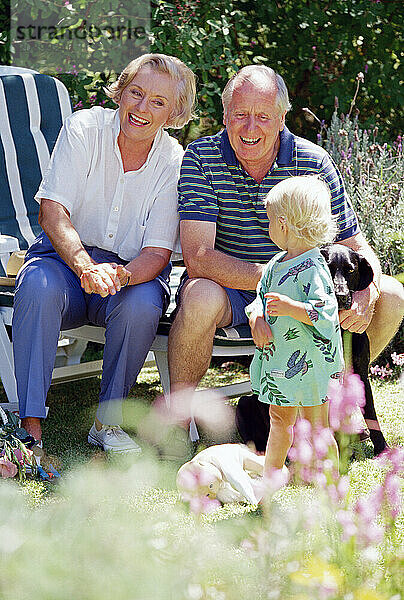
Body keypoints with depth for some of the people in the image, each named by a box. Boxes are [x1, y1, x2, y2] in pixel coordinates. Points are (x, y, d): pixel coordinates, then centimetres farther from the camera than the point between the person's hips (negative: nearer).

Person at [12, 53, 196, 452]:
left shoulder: (174, 163, -7)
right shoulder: (84, 129, -9)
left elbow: (157, 254, -11)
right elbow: (52, 214, -17)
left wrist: (121, 275, -35)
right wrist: (86, 267, -37)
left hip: (132, 270, 1)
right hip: (65, 256, 0)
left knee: (142, 304, -34)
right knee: (38, 286, -34)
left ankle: (108, 421, -15)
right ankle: (29, 425, -33)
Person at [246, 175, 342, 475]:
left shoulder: (313, 269, -19)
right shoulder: (276, 264, 9)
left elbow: (325, 313, -25)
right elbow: (261, 296, 14)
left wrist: (292, 308, -35)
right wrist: (257, 317, -6)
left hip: (308, 361, -8)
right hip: (278, 358, 8)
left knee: (316, 425, 1)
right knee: (279, 417, 19)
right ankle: (271, 475, 32)